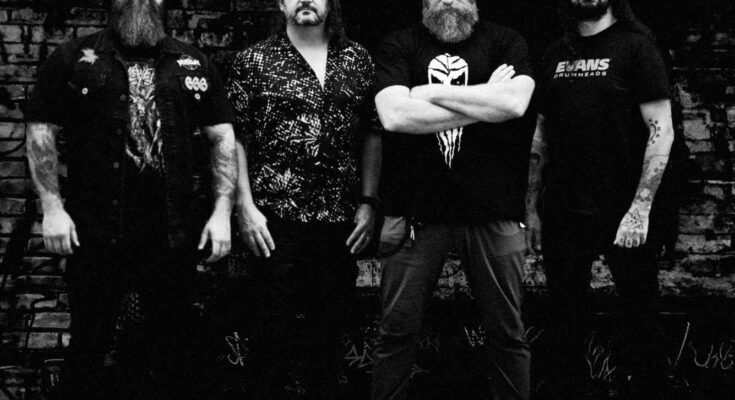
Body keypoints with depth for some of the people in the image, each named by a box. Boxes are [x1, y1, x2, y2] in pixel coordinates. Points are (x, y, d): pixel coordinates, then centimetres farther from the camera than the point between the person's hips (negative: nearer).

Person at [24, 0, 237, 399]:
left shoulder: (194, 65, 11)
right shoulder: (71, 59, 5)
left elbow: (223, 138, 10)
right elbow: (41, 132, 2)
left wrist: (222, 212, 1)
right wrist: (52, 208, -7)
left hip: (175, 234, 2)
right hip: (95, 234, -2)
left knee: (171, 349, 9)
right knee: (92, 350, 4)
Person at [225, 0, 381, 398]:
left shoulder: (357, 60, 10)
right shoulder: (254, 62, 1)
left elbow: (372, 135, 13)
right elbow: (234, 139, -1)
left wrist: (368, 202, 5)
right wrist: (245, 207, -8)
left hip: (341, 222, 3)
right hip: (277, 219, -3)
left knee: (331, 327, 9)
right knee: (274, 330, 2)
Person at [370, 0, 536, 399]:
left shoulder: (505, 42, 5)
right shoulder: (398, 46, 5)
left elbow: (515, 102, -14)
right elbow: (394, 115, -12)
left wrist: (429, 93, -9)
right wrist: (483, 104, -9)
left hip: (493, 212, 0)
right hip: (416, 212, 0)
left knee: (507, 331, 9)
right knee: (396, 331, 5)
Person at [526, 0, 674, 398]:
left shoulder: (635, 47, -3)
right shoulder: (555, 55, 11)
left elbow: (661, 130, -8)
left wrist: (640, 208, -14)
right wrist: (532, 206, 12)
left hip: (622, 213, -4)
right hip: (562, 212, 4)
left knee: (639, 315, 1)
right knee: (566, 318, 10)